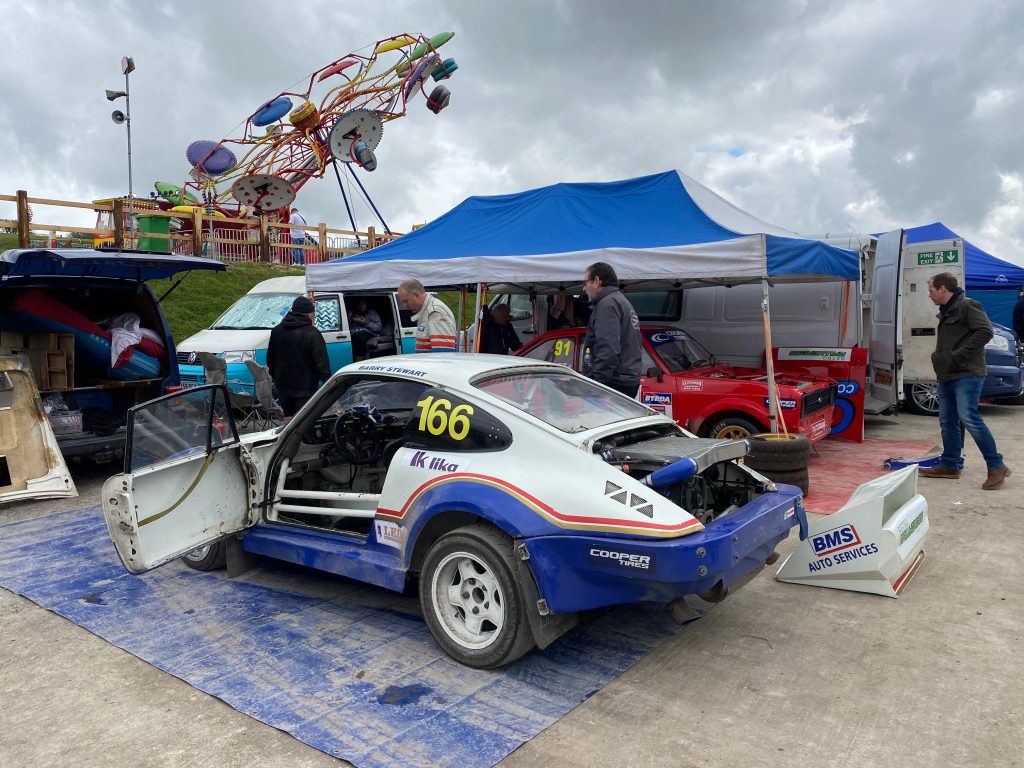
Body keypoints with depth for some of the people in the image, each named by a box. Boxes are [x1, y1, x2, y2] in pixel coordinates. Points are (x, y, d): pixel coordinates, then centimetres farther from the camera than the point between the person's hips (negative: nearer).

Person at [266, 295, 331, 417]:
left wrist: (275, 378, 26)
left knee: (288, 417, 18)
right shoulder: (312, 333, -14)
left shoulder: (276, 330, 8)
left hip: (283, 386, 6)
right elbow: (321, 363, -15)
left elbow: (270, 359, 16)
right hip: (304, 389, -6)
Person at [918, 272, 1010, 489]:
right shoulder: (946, 312, 20)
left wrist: (958, 356, -21)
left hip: (967, 374, -10)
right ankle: (950, 465, 19)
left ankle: (996, 466, -7)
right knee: (947, 421, 10)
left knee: (969, 418, -16)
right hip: (947, 376, 10)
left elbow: (985, 331, -20)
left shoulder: (967, 306, -9)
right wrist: (937, 356, 13)